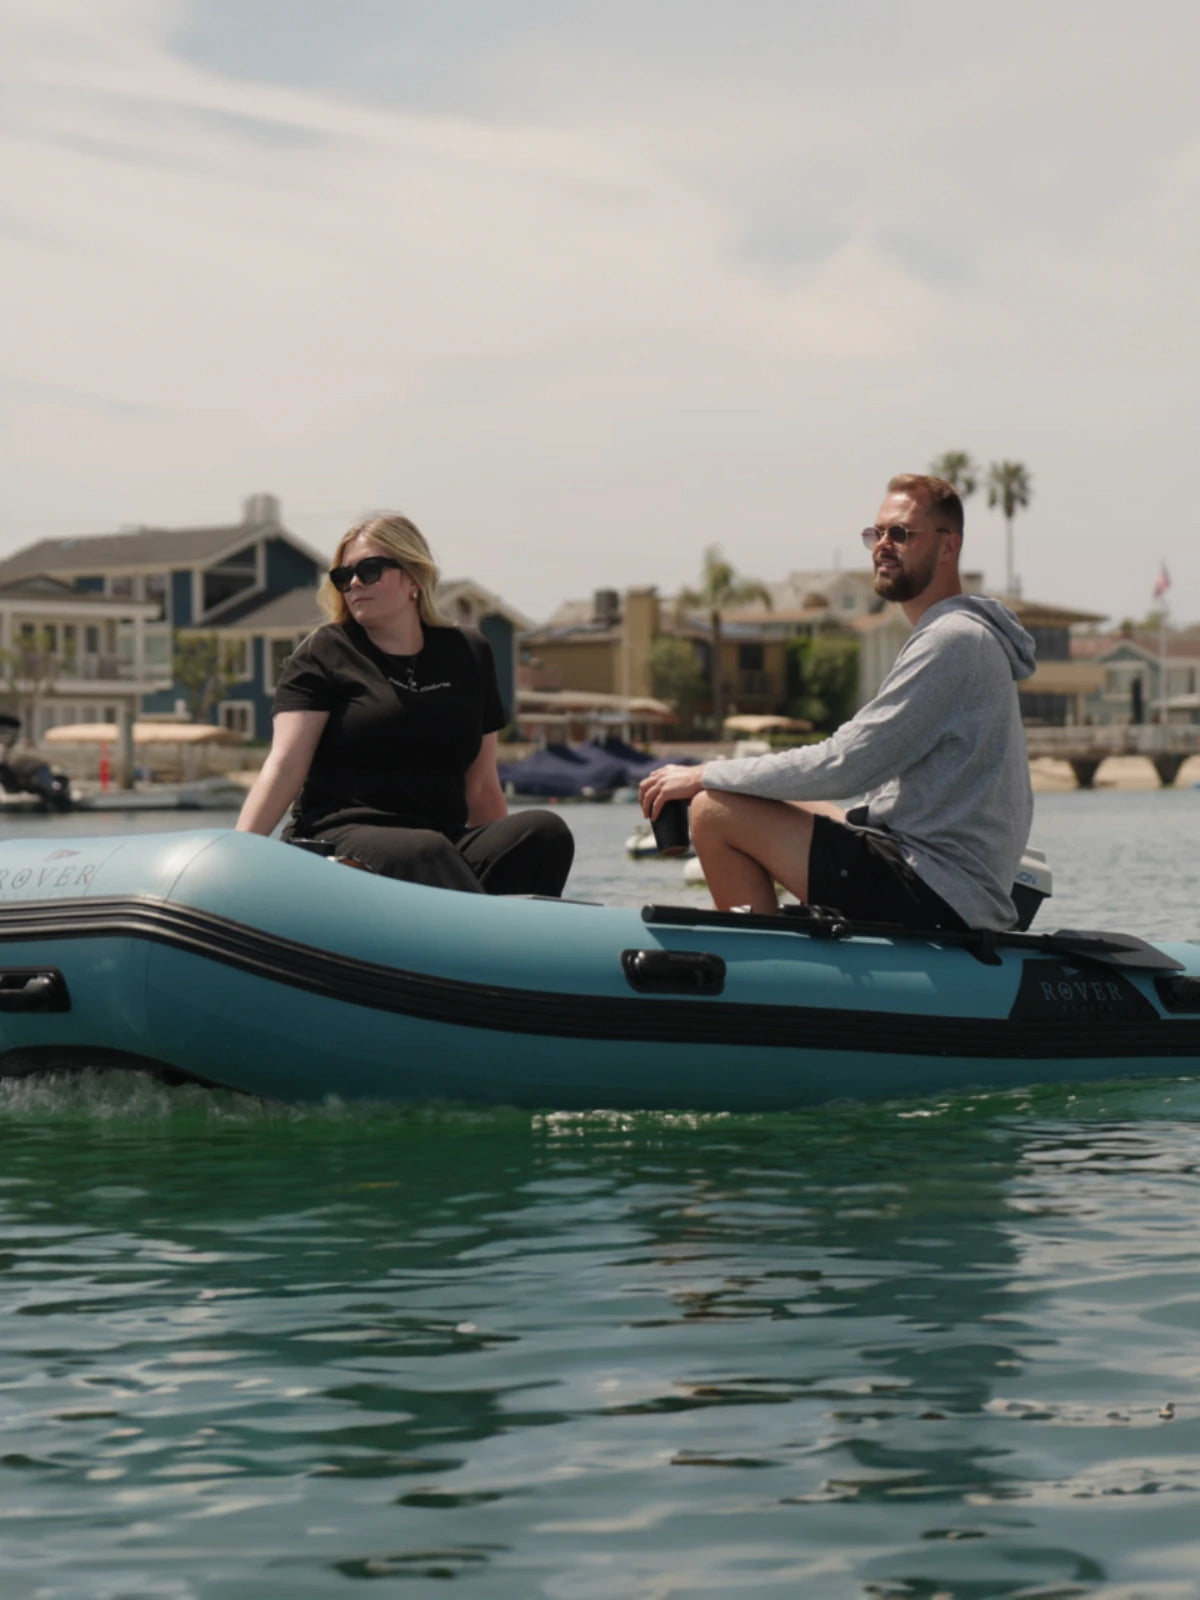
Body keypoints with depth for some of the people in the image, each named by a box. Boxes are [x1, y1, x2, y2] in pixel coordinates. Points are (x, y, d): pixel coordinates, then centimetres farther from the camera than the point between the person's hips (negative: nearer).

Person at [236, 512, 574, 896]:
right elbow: (284, 765, -4)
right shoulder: (324, 655, 8)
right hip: (340, 838, -4)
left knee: (545, 831, -23)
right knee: (423, 853, -37)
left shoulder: (468, 653, 18)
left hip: (444, 839, 4)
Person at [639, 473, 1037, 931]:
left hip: (935, 901, -11)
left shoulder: (952, 640, -14)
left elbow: (844, 767, -19)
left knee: (715, 811, -12)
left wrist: (703, 775, -10)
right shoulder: (965, 635, 19)